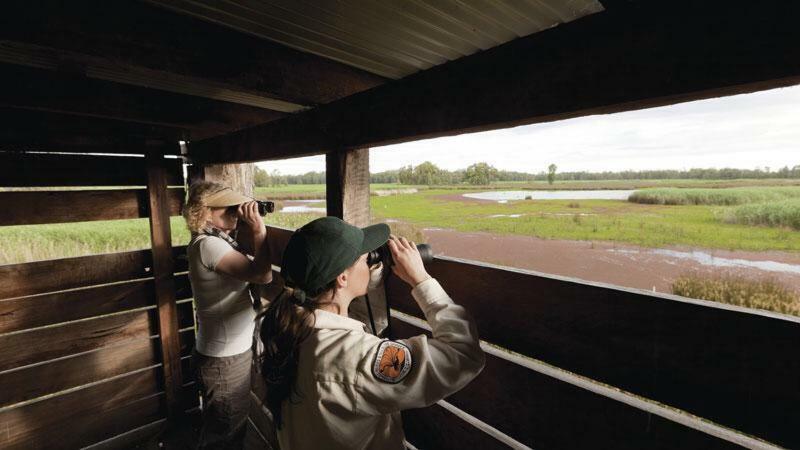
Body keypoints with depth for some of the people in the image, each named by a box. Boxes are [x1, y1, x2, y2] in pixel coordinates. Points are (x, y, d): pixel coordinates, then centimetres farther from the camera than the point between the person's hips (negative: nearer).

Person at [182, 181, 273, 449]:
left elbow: (254, 269, 6)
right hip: (224, 361, -9)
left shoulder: (220, 240, 7)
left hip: (232, 352, 9)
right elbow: (262, 274, -32)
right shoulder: (207, 244, -23)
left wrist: (251, 229, 1)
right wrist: (258, 227, -24)